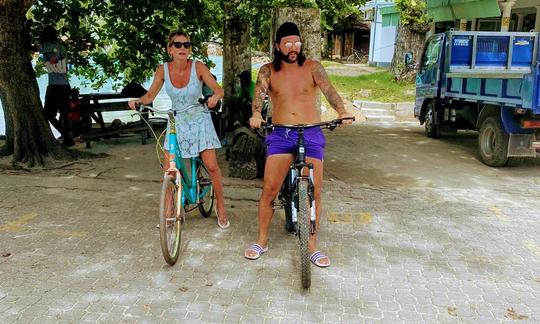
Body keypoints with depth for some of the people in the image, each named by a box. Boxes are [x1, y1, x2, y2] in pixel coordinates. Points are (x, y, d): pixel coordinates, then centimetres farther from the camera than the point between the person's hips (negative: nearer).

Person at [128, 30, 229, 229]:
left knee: (212, 166, -7)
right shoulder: (163, 70, -9)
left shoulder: (198, 67, -16)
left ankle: (221, 207, 13)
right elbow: (150, 95, -3)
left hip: (199, 120, -2)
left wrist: (215, 97, -41)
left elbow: (219, 89, -18)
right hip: (177, 122, 2)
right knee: (168, 170, -2)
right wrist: (137, 101, -23)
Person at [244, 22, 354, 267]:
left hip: (311, 134, 0)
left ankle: (312, 245, 11)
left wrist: (342, 112, -29)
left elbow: (329, 90, -10)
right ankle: (262, 241, 12)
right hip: (280, 135, 0)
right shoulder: (268, 71, 6)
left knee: (314, 191, -3)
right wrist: (256, 114, -32)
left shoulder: (313, 67, 4)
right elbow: (259, 93, -10)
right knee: (269, 189, -5)